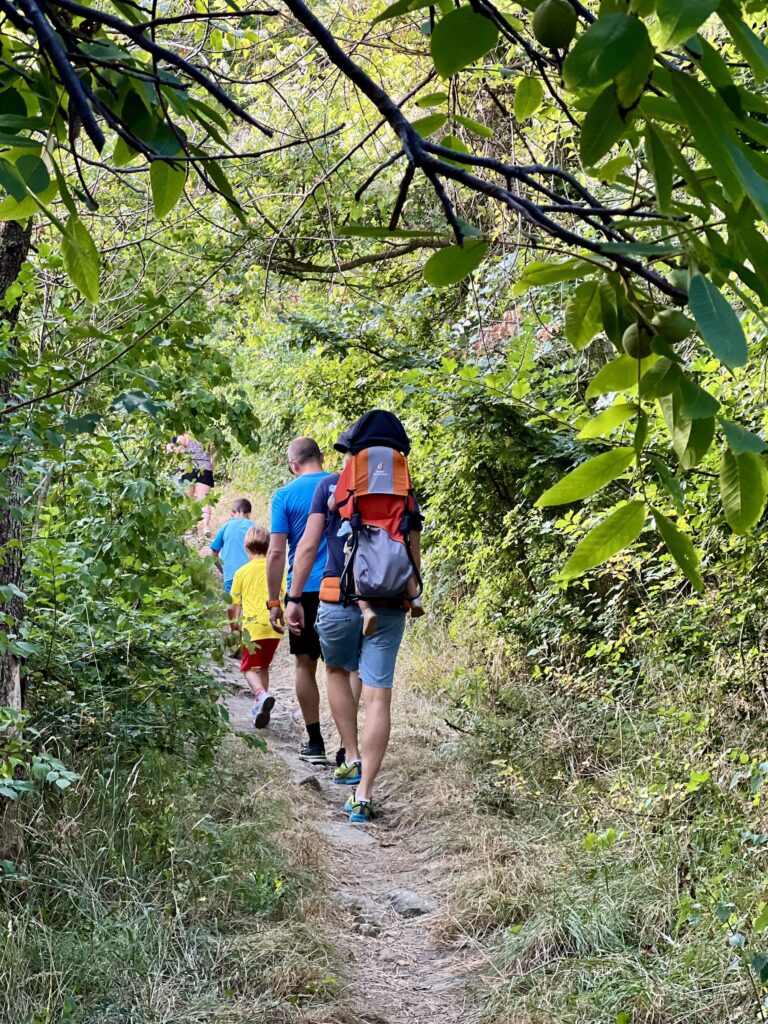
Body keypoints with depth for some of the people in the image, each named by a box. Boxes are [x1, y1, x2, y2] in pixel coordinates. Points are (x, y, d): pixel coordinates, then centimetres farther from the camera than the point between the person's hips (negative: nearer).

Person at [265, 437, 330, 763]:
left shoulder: (285, 495, -2)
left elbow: (276, 553, -6)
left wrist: (274, 602, -1)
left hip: (304, 592, -2)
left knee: (306, 666, 11)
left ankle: (315, 743, 13)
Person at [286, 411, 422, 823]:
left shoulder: (331, 484, 3)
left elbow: (309, 545, -1)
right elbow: (414, 556, 10)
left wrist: (294, 597, 3)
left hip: (338, 600, -1)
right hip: (388, 606, 1)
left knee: (337, 671, 26)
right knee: (378, 696, 0)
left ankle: (353, 759, 21)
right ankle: (363, 796, -2)